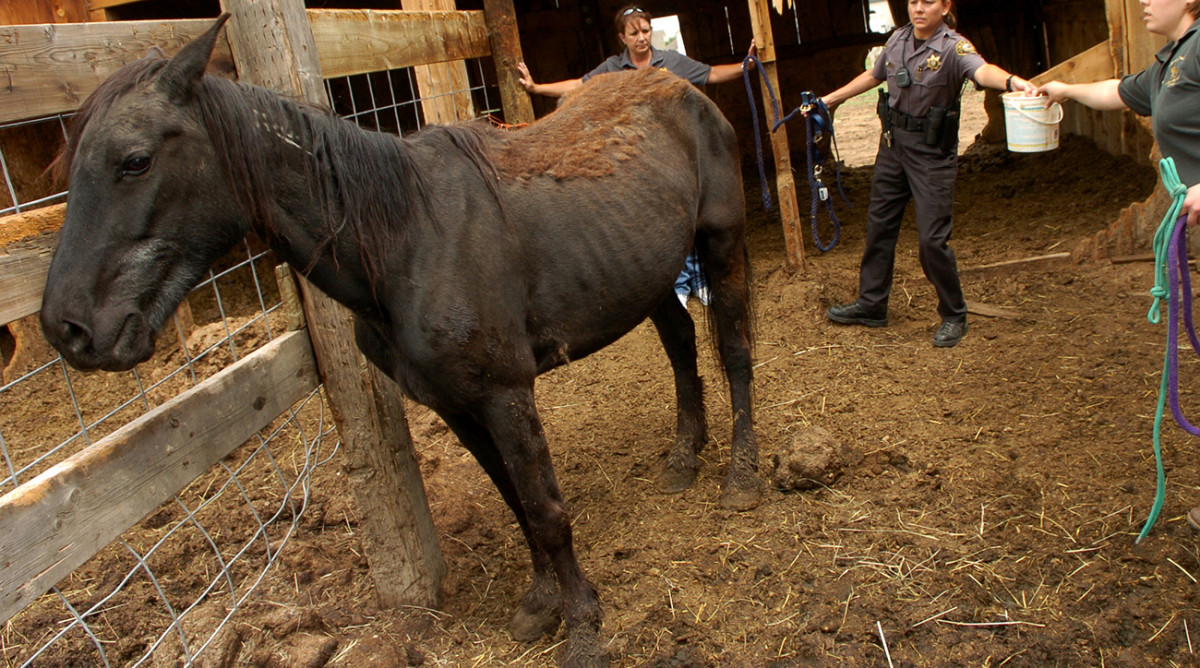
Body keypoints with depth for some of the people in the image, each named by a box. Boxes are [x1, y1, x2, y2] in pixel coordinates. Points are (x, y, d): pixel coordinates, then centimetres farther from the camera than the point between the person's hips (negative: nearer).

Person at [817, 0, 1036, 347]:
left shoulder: (953, 47, -17)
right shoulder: (899, 39, 2)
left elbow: (982, 71, -38)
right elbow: (873, 76, 20)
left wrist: (1012, 81, -60)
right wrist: (831, 98, 28)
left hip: (932, 154, -6)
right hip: (893, 146, 7)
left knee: (932, 238, -7)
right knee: (879, 226, 14)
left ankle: (954, 316, 13)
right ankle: (870, 304, 30)